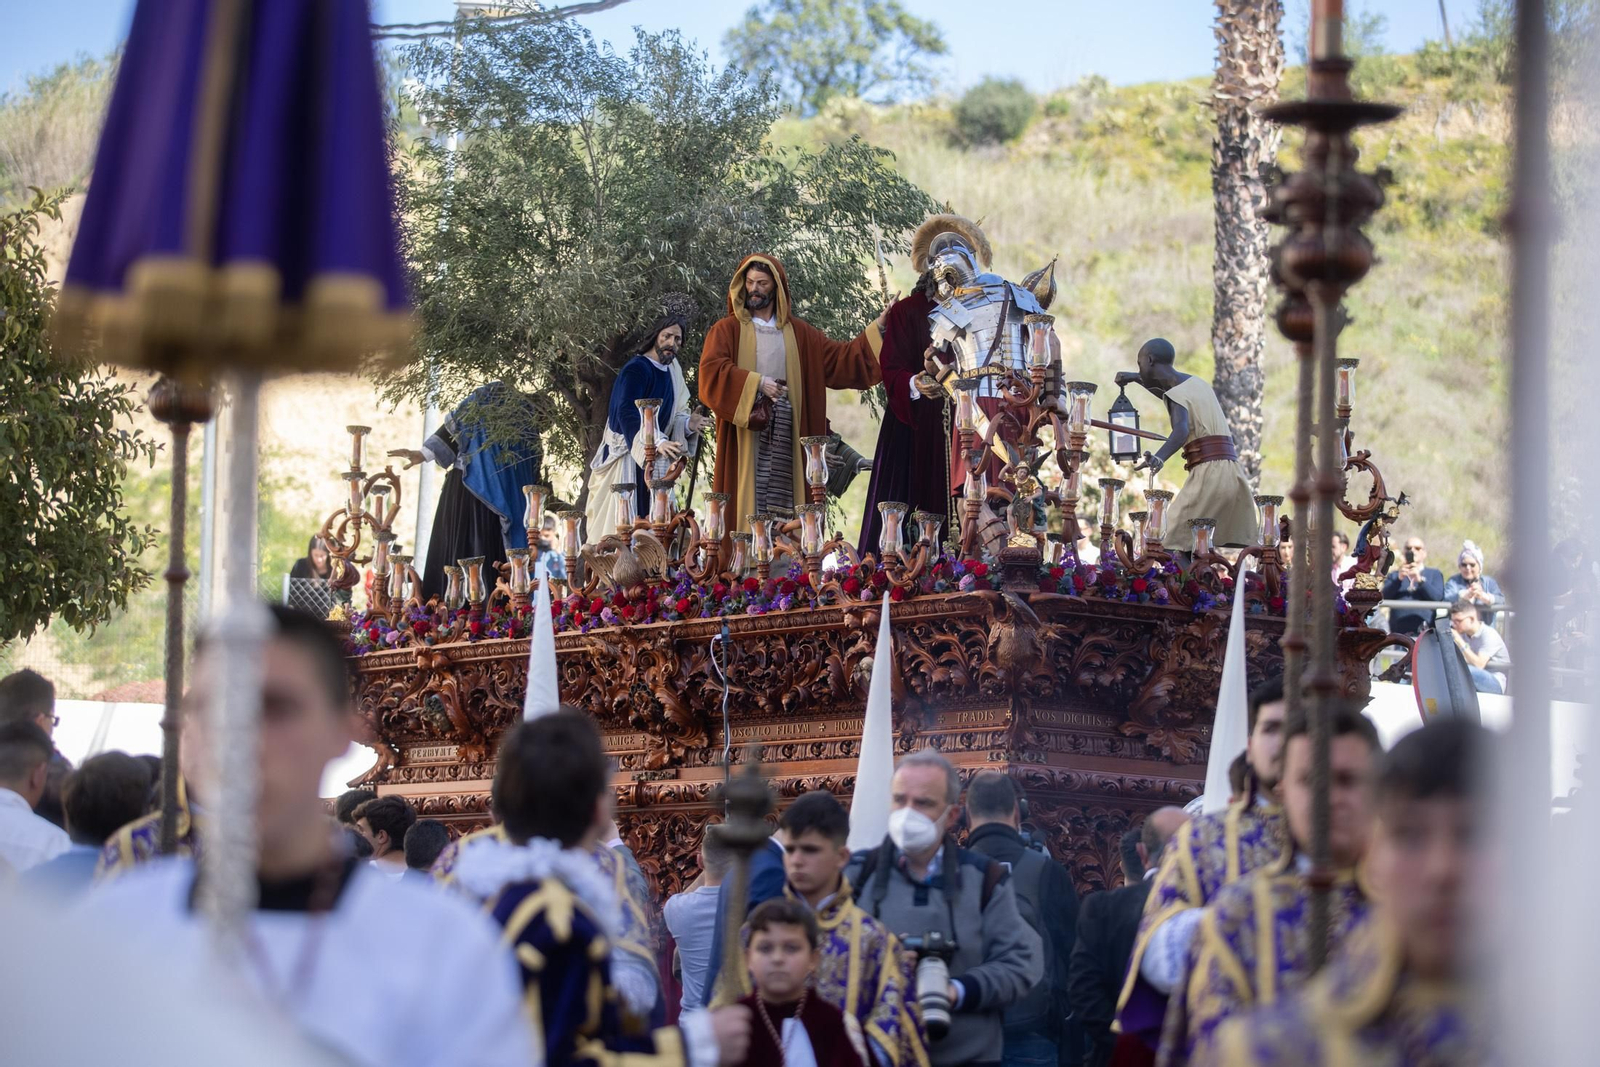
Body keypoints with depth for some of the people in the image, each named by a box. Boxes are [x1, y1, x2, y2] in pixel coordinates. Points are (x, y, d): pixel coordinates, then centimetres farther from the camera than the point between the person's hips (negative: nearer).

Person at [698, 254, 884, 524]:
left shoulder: (798, 333, 17)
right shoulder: (727, 329, 6)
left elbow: (841, 358, 14)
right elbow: (711, 370, -10)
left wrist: (877, 328, 6)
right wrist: (757, 383, -16)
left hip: (786, 435, 3)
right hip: (745, 433, -3)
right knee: (747, 503, -9)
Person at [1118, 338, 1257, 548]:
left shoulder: (1177, 395, -6)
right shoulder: (1197, 383, 21)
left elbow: (1181, 430, -28)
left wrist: (1160, 458, -45)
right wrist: (1137, 379, 49)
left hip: (1208, 472, -8)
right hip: (1233, 473, 8)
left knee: (1172, 540, -13)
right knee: (1237, 549, 3)